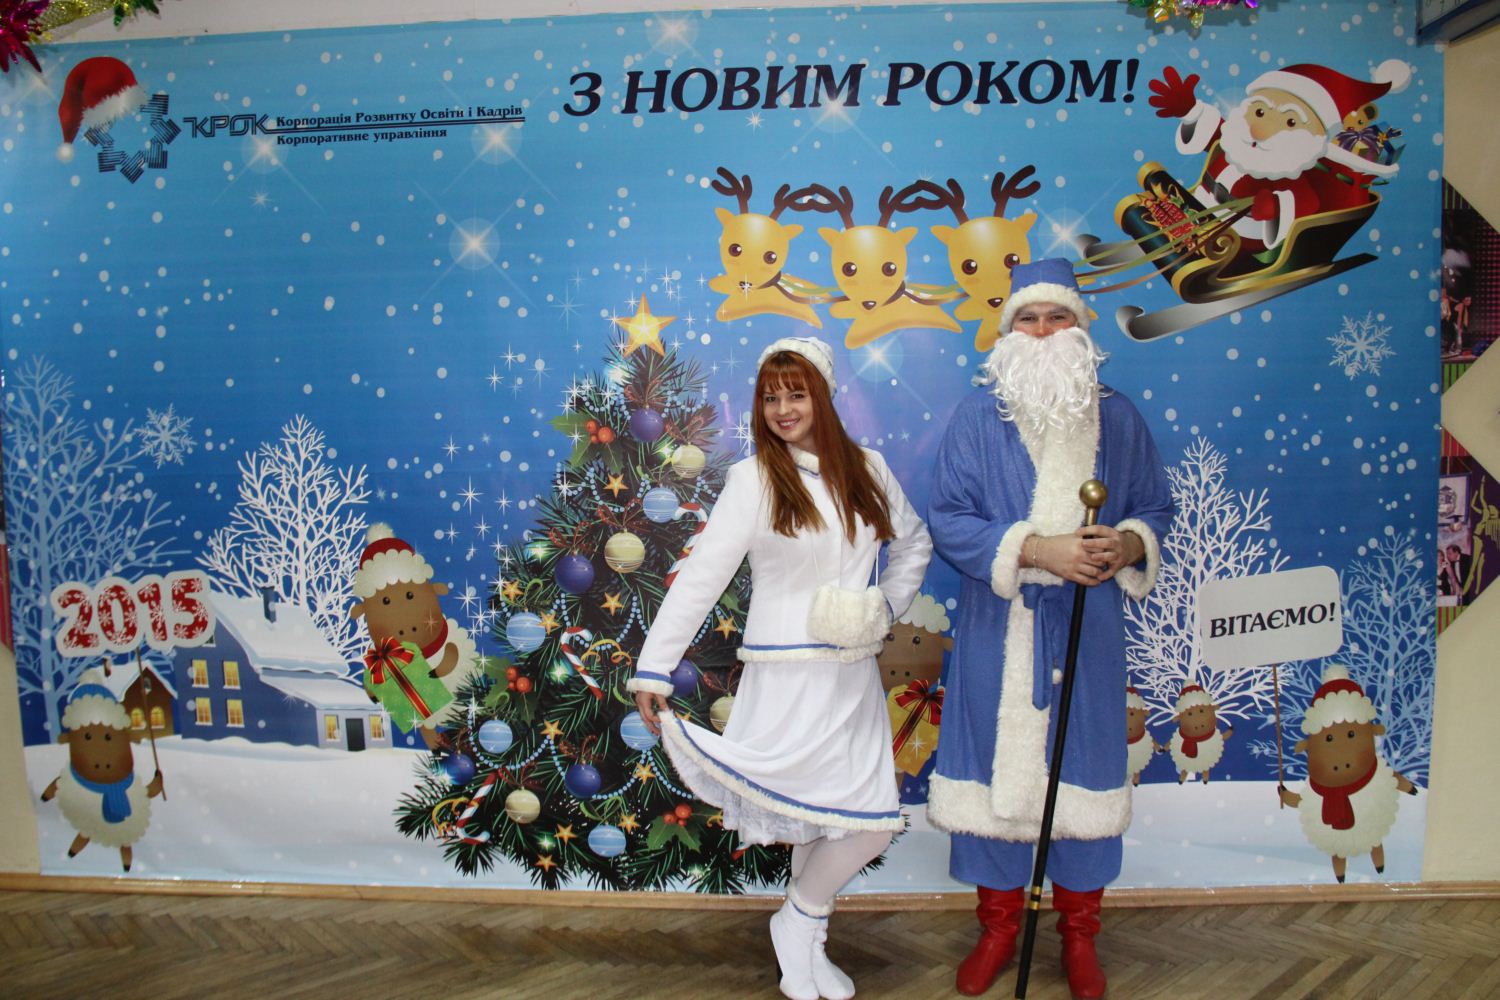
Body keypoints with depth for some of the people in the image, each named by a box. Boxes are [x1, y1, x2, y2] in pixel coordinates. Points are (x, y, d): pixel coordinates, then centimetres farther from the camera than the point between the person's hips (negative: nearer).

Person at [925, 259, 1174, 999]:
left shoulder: (1116, 417, 4)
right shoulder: (978, 417, -3)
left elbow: (1155, 506, 10)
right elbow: (947, 519, -9)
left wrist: (1128, 544, -12)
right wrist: (1035, 549, -19)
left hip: (1088, 629, 2)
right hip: (998, 632, -1)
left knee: (1083, 766, 9)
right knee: (994, 765, 6)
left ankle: (1079, 933, 29)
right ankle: (999, 925, 27)